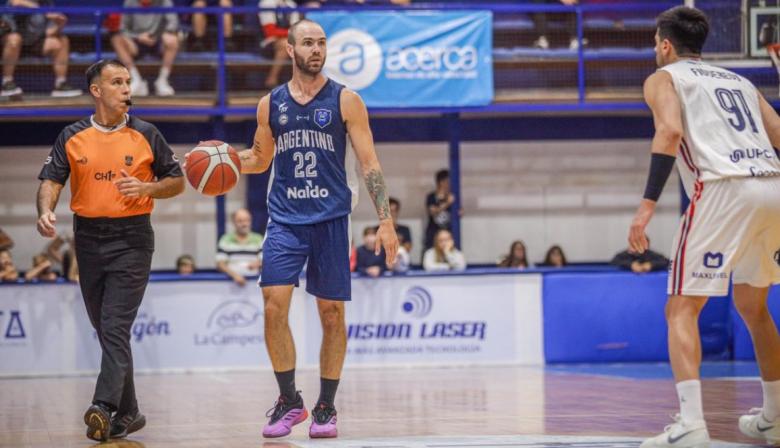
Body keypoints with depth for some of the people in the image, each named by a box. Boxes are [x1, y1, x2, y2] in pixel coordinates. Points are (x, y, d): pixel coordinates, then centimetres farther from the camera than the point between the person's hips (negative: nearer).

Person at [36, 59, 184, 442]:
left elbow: (177, 181, 7)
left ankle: (104, 407, -25)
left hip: (131, 237, -3)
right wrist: (46, 211, -19)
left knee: (116, 327, -15)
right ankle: (128, 412, 19)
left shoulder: (145, 135, 2)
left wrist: (146, 188, -12)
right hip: (88, 238, 4)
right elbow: (51, 180, 1)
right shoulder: (72, 137, 5)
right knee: (104, 329, 9)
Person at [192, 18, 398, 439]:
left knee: (332, 314, 2)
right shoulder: (271, 104, 8)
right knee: (274, 306, -11)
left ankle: (325, 408, 13)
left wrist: (385, 221, -8)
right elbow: (261, 158, 21)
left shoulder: (345, 100, 0)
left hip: (330, 219, -2)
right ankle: (288, 401, 4)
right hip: (285, 219, 2)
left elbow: (369, 163, -1)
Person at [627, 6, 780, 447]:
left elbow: (671, 131, -8)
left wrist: (648, 204, -13)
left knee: (682, 309, -4)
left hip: (724, 189, -6)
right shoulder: (740, 81, 30)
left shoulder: (664, 78, 12)